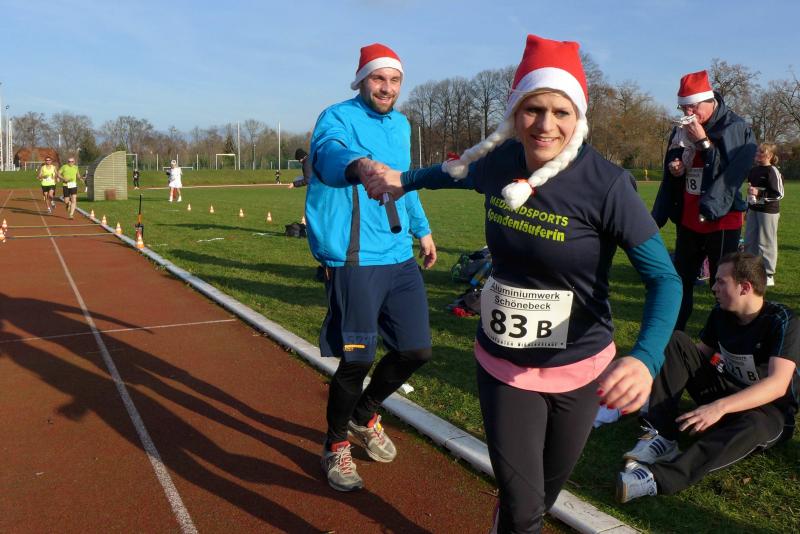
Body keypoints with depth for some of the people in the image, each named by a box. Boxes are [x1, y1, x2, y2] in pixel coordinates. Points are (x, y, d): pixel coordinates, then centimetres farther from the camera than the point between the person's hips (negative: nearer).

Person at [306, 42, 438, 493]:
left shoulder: (401, 125, 15)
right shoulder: (338, 117, -8)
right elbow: (328, 153, -33)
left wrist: (422, 229, 30)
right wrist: (361, 165, -54)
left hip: (400, 257, 7)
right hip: (355, 260, -7)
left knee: (416, 350, 9)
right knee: (357, 359, -4)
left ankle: (364, 416, 36)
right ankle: (336, 446, 23)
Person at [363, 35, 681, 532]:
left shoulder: (606, 184, -21)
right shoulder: (499, 161, -7)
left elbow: (664, 278, -22)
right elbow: (464, 173, 18)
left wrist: (646, 359, -39)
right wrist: (405, 180, 30)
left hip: (580, 373, -1)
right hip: (503, 367, 2)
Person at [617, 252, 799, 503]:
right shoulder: (720, 313, -1)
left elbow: (778, 384, -32)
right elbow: (701, 354, 9)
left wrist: (719, 407, -44)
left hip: (767, 408, -6)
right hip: (724, 390, 6)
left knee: (751, 428, -43)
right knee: (675, 342, -12)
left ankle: (657, 477, -52)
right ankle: (662, 437, -24)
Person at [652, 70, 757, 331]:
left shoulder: (736, 128, -9)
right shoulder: (681, 130, 7)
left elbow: (734, 173, -18)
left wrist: (704, 141, -20)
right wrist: (673, 168, -4)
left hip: (722, 221, -6)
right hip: (688, 220, 6)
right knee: (680, 282, 11)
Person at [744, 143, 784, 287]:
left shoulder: (772, 171, -12)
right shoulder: (753, 170, 10)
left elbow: (779, 194, -14)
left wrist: (759, 193, -22)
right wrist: (748, 209, 23)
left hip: (768, 211, -8)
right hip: (753, 210, 8)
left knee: (766, 243, -3)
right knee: (749, 241, 11)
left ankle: (768, 275, 5)